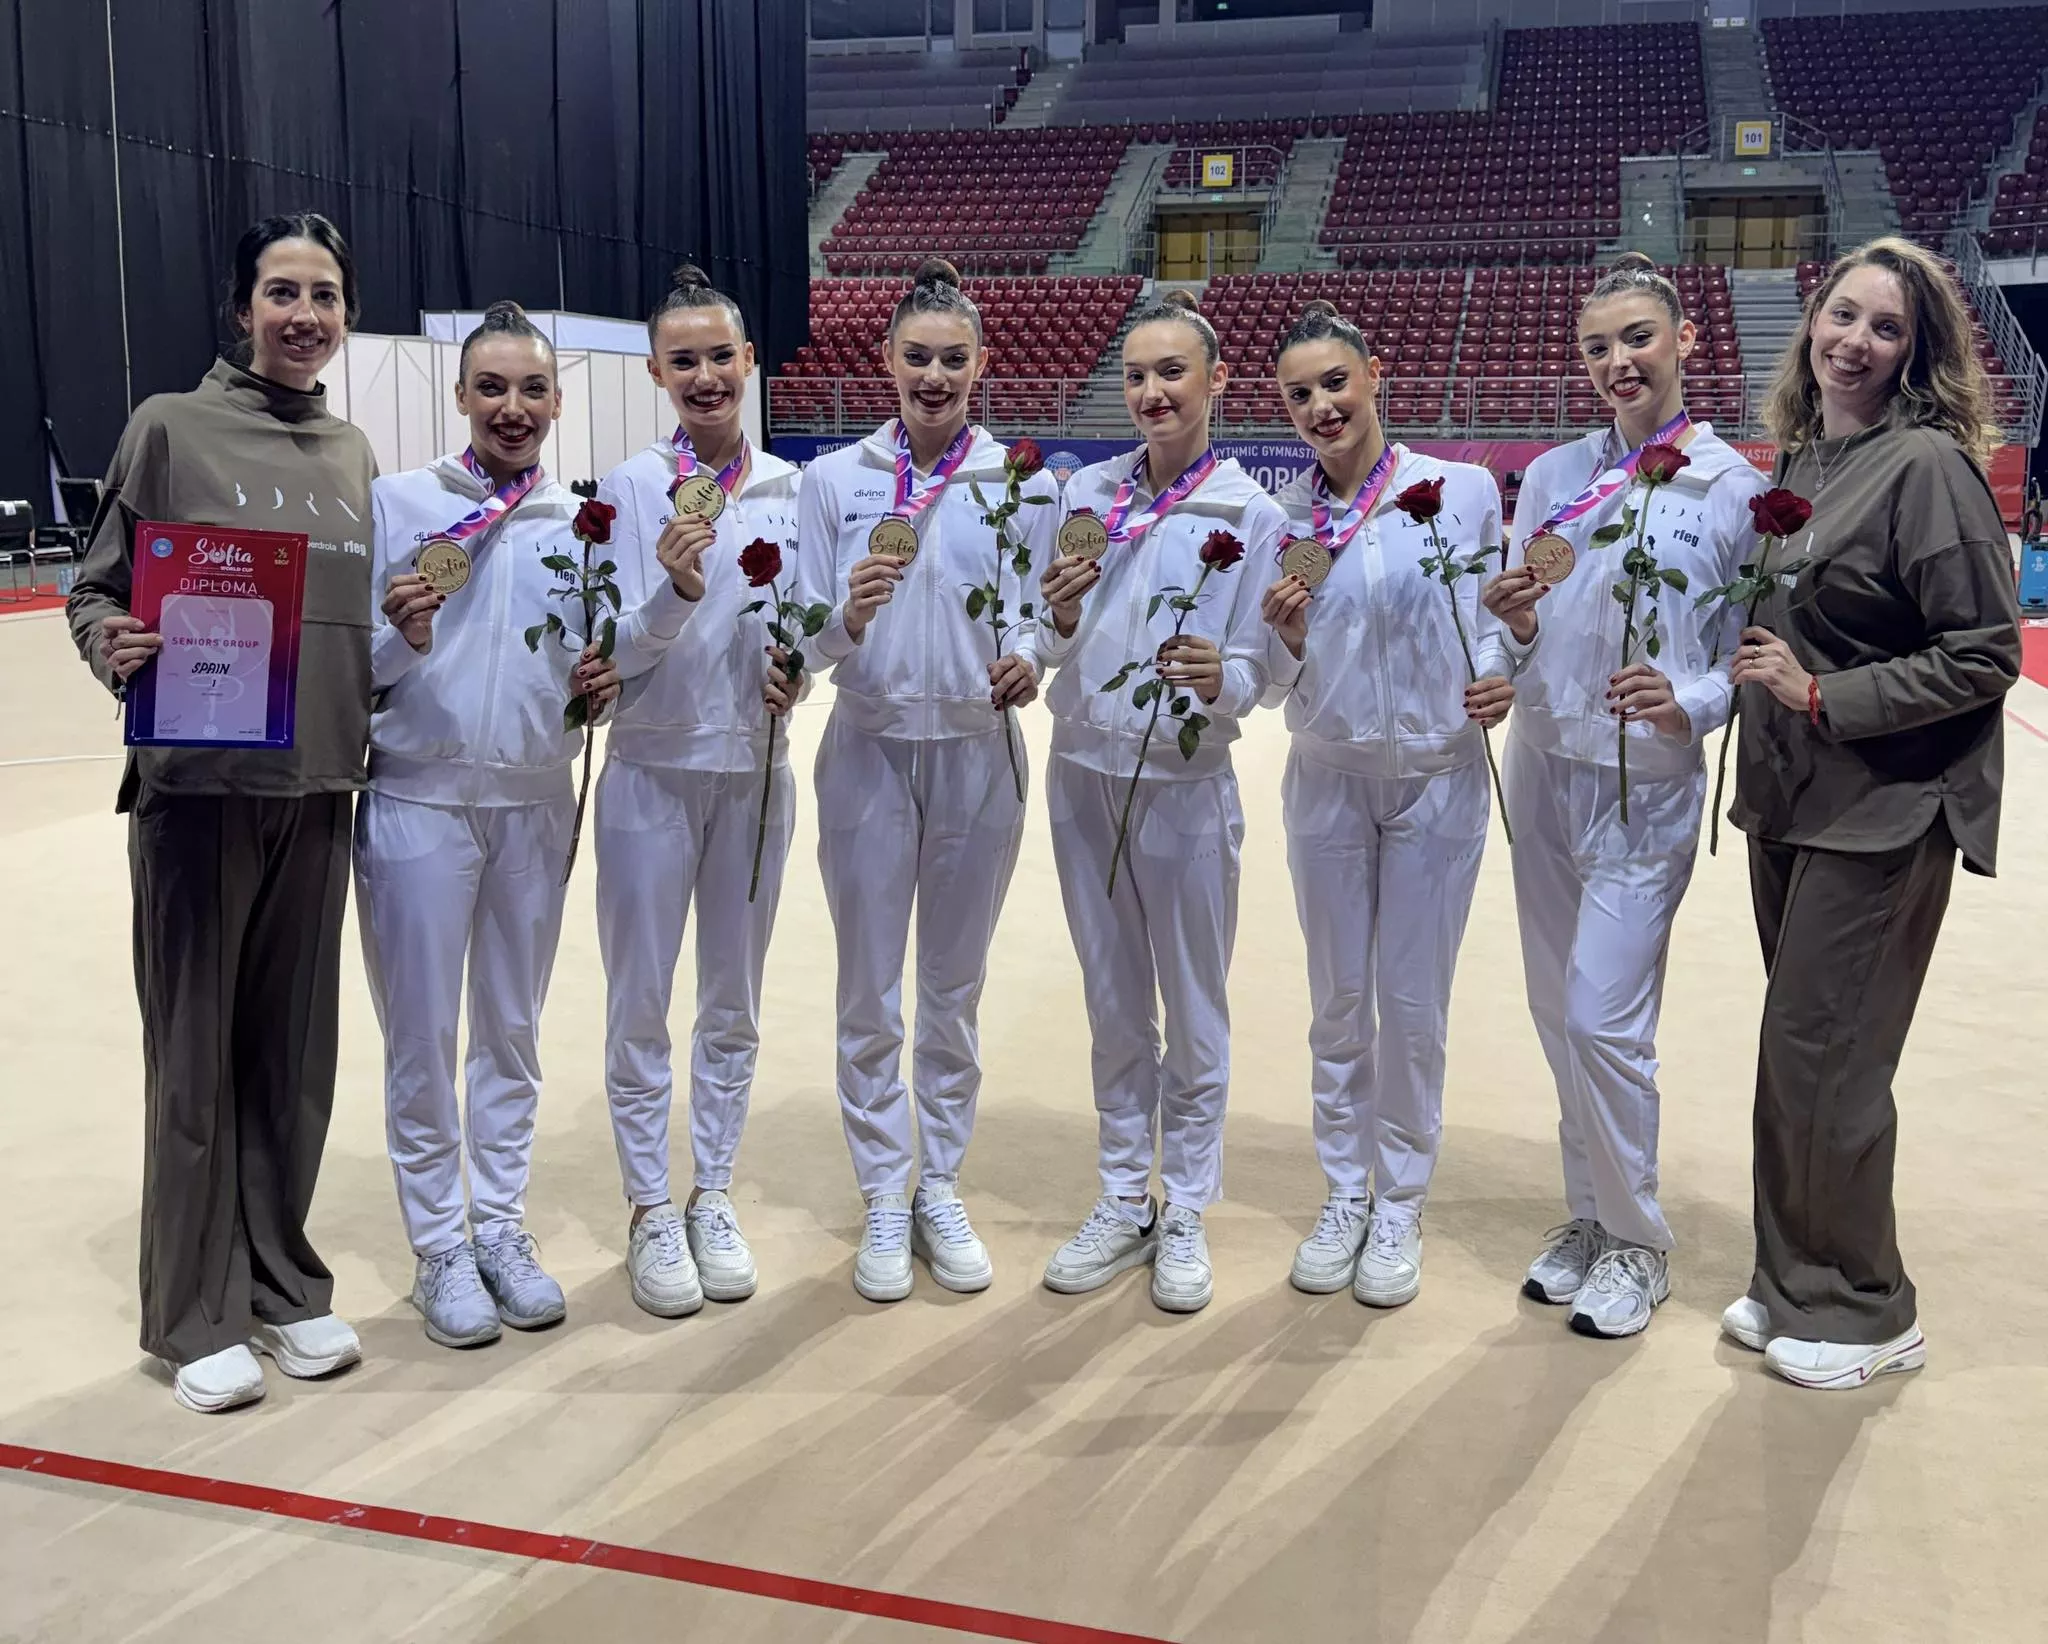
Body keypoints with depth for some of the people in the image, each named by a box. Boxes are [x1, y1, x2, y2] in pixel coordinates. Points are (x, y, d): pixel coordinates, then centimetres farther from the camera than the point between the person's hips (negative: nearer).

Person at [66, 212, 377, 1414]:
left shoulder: (354, 452, 11)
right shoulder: (172, 428, -3)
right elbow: (95, 590, -2)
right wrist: (115, 649, -21)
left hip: (320, 792, 4)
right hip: (199, 786, -4)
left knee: (296, 1050, 11)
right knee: (197, 1052, 4)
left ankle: (284, 1280, 27)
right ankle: (199, 1313, 17)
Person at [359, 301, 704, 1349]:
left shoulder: (578, 521, 4)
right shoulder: (398, 502, -4)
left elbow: (602, 662, 2)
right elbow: (350, 667, -5)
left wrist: (676, 592, -13)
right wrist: (400, 633, -25)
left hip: (536, 807, 3)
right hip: (419, 802, -3)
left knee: (513, 1030, 14)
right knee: (422, 1037, 4)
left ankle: (500, 1227, 28)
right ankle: (439, 1248, 19)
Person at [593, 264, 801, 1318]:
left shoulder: (790, 489, 1)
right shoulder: (628, 488, -7)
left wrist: (794, 670, -11)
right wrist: (670, 577, -28)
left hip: (753, 772, 3)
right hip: (652, 770, -2)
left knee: (734, 1002, 12)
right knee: (639, 1003, 4)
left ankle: (714, 1199, 26)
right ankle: (650, 1211, 18)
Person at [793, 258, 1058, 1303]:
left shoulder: (1022, 484, 1)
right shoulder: (834, 480, 0)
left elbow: (1038, 617, 4)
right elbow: (808, 640, -1)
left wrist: (1025, 663, -18)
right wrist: (851, 615, -22)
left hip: (978, 755, 1)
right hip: (869, 753, 0)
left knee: (955, 988, 12)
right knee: (870, 994, 6)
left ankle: (941, 1188, 26)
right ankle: (884, 1199, 20)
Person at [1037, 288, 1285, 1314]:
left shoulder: (1250, 515, -7)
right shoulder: (1088, 491, 4)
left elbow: (1255, 672, -7)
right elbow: (1058, 650, 9)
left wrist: (1217, 680, -29)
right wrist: (1062, 616, -12)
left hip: (1185, 784, -4)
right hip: (1082, 772, 4)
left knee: (1194, 1013, 8)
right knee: (1113, 1007, 14)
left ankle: (1185, 1217, 22)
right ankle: (1123, 1204, 27)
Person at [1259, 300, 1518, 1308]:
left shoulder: (1461, 490, -3)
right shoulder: (1281, 519, 2)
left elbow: (1492, 616, 5)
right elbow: (1275, 685, 4)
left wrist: (1497, 675, -15)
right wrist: (1286, 634, -16)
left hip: (1437, 778, -2)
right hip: (1327, 781, 2)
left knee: (1413, 1002, 4)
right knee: (1338, 999, 10)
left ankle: (1401, 1206, 20)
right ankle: (1344, 1195, 25)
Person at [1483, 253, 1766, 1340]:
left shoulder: (1733, 487, -5)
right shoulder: (1555, 475, 8)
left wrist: (1690, 703, -22)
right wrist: (1512, 617, -10)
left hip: (1647, 785, -5)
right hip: (1541, 766, 5)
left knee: (1602, 1019, -7)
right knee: (1558, 1015, 11)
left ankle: (1636, 1246, 13)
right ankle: (1589, 1218, 28)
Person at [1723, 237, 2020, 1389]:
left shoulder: (1929, 464, -13)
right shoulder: (1800, 459, 10)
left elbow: (1987, 653, -15)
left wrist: (1826, 696, -17)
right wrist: (1766, 676, 4)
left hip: (1884, 811, -7)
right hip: (1791, 798, 7)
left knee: (1819, 1057, -2)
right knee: (1803, 1052, 14)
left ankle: (1864, 1313, 16)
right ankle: (1798, 1282, 27)